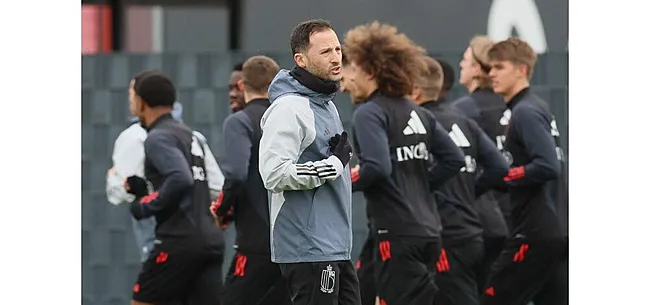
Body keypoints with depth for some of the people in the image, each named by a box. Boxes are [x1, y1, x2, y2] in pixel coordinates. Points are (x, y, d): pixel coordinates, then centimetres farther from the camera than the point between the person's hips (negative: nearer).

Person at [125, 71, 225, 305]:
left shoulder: (158, 138, -7)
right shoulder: (190, 136, 20)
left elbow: (180, 179, -23)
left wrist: (145, 207, -11)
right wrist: (140, 186, 18)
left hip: (180, 240, -8)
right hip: (210, 240, 8)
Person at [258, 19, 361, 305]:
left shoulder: (327, 105, 17)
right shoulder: (288, 108, -15)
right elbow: (274, 174, -24)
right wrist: (333, 165, -18)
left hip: (335, 247, 10)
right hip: (309, 250, -10)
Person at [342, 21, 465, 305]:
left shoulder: (369, 113, -9)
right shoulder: (417, 113, 15)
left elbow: (378, 168, -22)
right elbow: (454, 159, 13)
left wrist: (343, 185, -7)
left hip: (397, 232, -8)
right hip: (427, 230, 8)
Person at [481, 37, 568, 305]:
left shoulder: (525, 113, -12)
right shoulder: (538, 108, 17)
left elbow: (548, 166, -22)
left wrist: (502, 175, -12)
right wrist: (507, 174, 11)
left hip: (536, 233, -9)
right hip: (557, 230, 9)